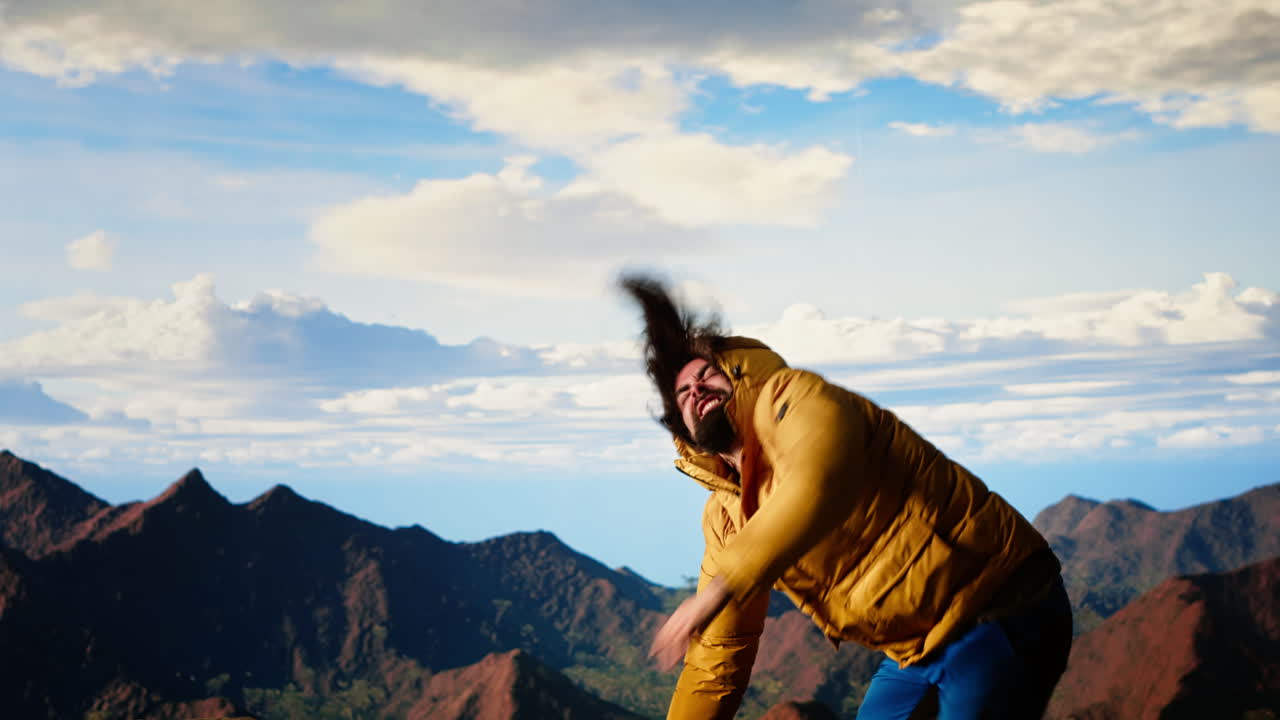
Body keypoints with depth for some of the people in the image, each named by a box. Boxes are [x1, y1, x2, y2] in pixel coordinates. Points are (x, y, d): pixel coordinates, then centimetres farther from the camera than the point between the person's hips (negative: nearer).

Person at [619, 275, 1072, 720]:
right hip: (919, 650, 9)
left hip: (1001, 618, -9)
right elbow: (717, 653, 15)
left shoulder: (790, 398, -14)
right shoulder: (724, 518, 10)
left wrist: (722, 588, -42)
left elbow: (820, 483, -37)